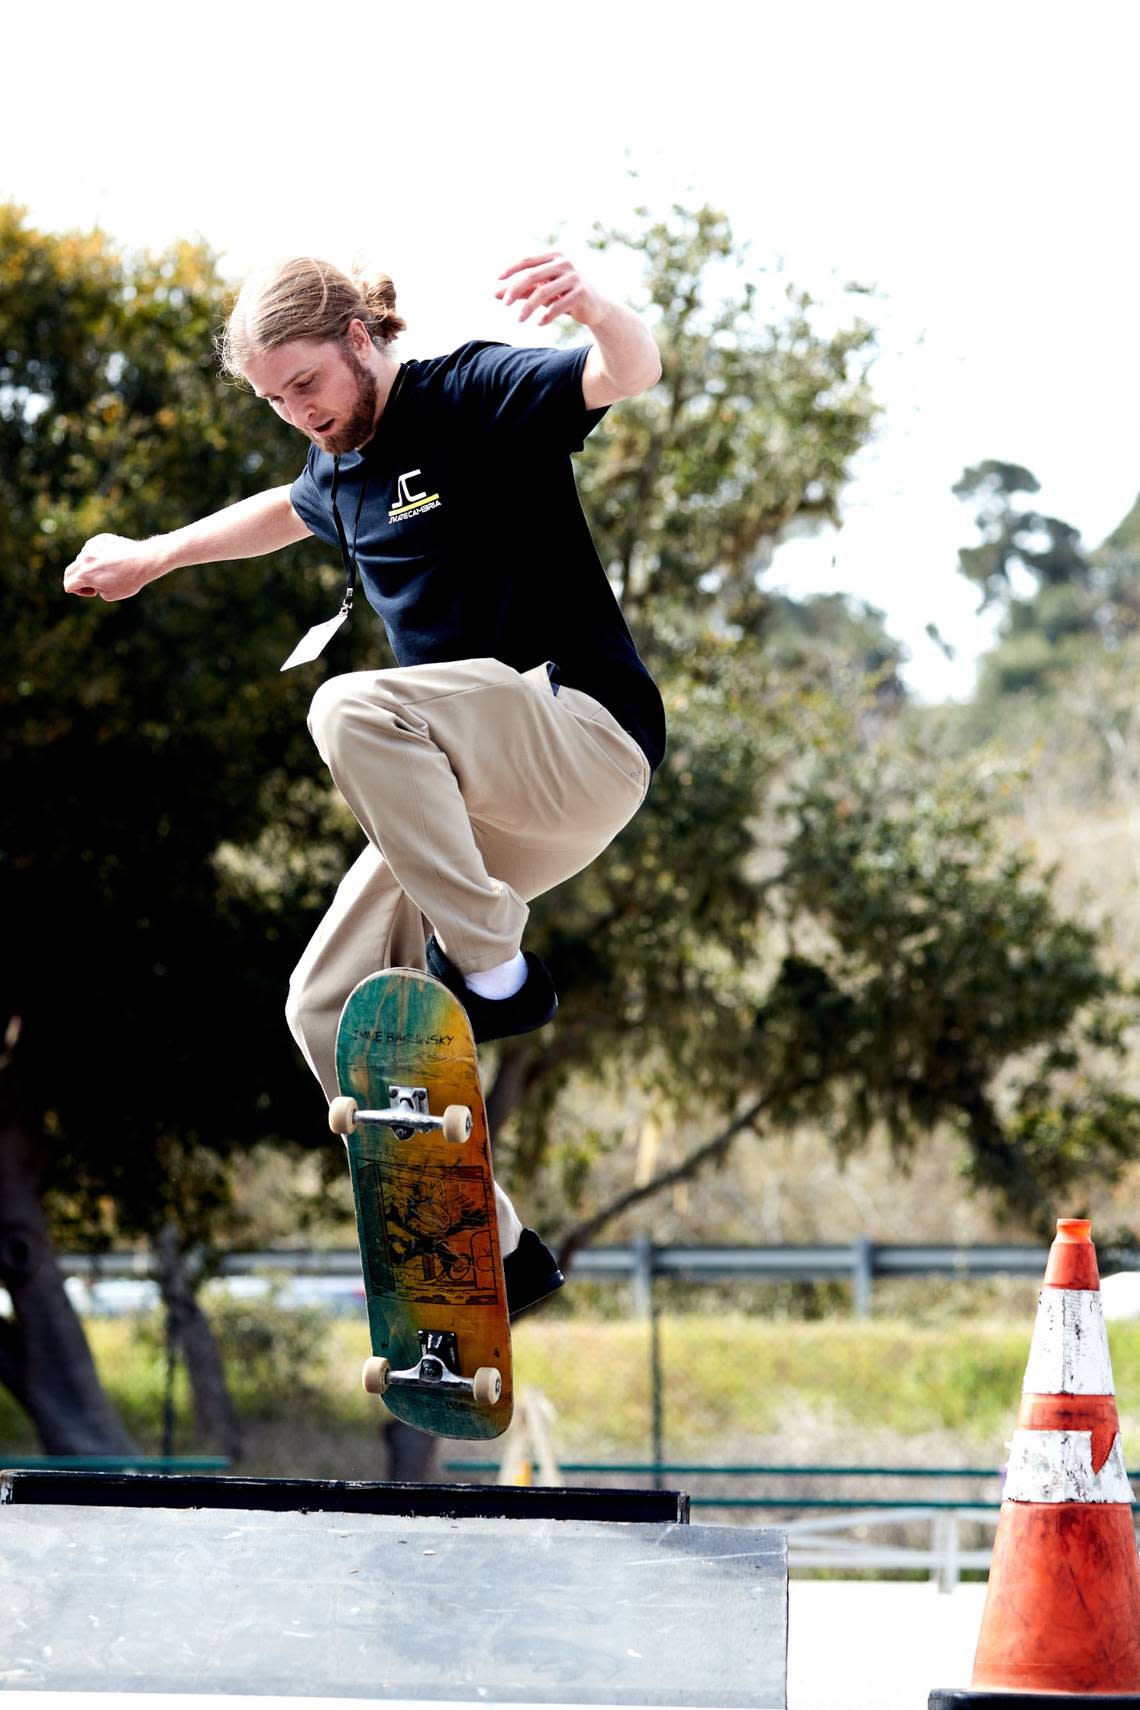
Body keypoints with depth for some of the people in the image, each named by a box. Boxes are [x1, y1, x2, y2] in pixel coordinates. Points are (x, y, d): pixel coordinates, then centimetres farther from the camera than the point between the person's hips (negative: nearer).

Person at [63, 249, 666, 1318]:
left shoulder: (473, 396, -9)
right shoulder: (341, 470, 13)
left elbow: (631, 373, -28)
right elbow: (290, 511, 39)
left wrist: (592, 305, -50)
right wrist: (154, 556, 48)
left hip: (587, 738, -9)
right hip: (470, 804, 9)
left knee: (355, 709, -33)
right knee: (329, 1008, -1)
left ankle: (493, 970, -22)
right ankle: (488, 1251, 6)